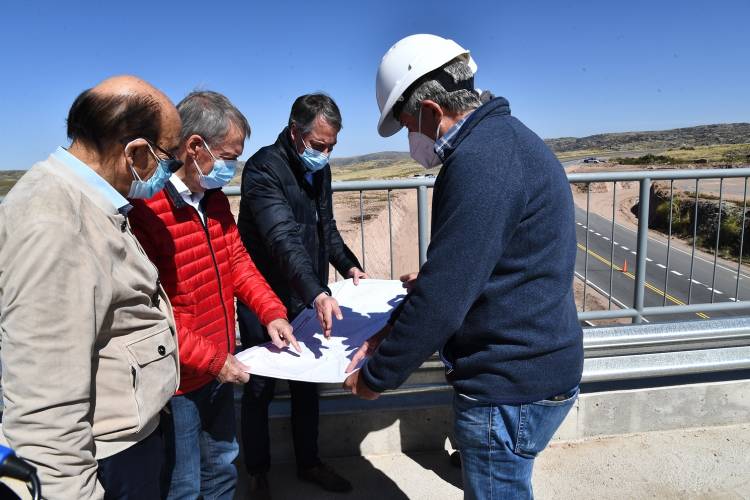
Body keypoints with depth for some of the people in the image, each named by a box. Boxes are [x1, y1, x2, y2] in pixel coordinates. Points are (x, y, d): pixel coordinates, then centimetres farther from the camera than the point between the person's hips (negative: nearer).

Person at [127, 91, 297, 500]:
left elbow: (237, 261, 10)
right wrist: (212, 360, -19)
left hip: (219, 368, 8)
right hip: (177, 382, -8)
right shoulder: (142, 210, -25)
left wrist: (272, 312, -4)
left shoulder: (214, 199, 4)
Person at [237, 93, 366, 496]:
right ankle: (258, 473, 31)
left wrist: (349, 266, 1)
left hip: (309, 298, 7)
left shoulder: (319, 169, 5)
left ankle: (308, 462, 37)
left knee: (306, 384, 18)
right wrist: (318, 293, -44)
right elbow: (283, 239, -33)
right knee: (259, 389, 9)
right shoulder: (264, 168, -20)